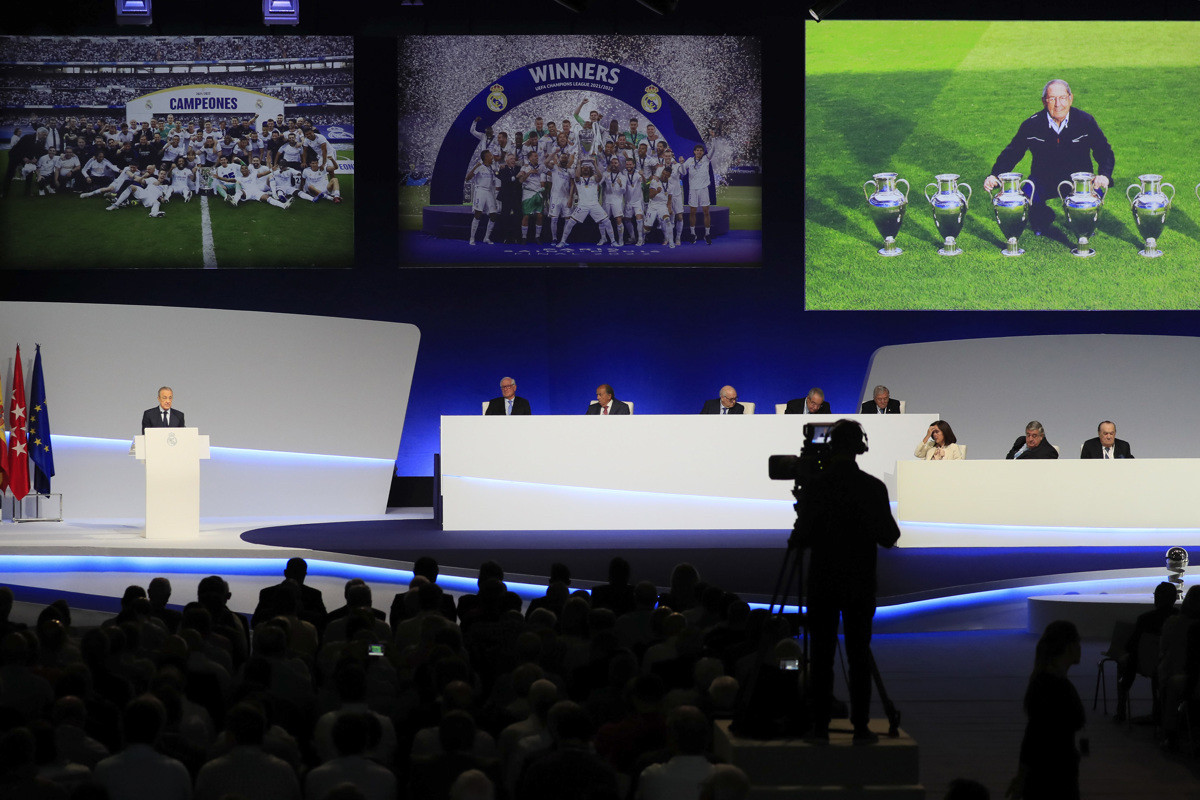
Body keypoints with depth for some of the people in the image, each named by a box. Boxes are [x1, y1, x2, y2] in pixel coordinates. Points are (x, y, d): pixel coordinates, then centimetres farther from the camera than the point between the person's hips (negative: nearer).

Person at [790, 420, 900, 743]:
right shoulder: (873, 487, -6)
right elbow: (888, 537, -2)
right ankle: (860, 728, 3)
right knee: (859, 656, 5)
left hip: (822, 583, 0)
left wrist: (793, 539, 15)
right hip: (861, 583, 0)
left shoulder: (814, 487, -7)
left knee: (821, 656, 4)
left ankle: (820, 728, 4)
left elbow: (802, 538, -7)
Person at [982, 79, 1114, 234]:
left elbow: (1104, 152, -5)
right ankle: (1043, 219, 11)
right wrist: (994, 176, -19)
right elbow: (1011, 153, -1)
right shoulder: (1031, 125, -8)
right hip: (1043, 179, 1)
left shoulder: (1085, 121, -8)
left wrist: (1104, 175, -27)